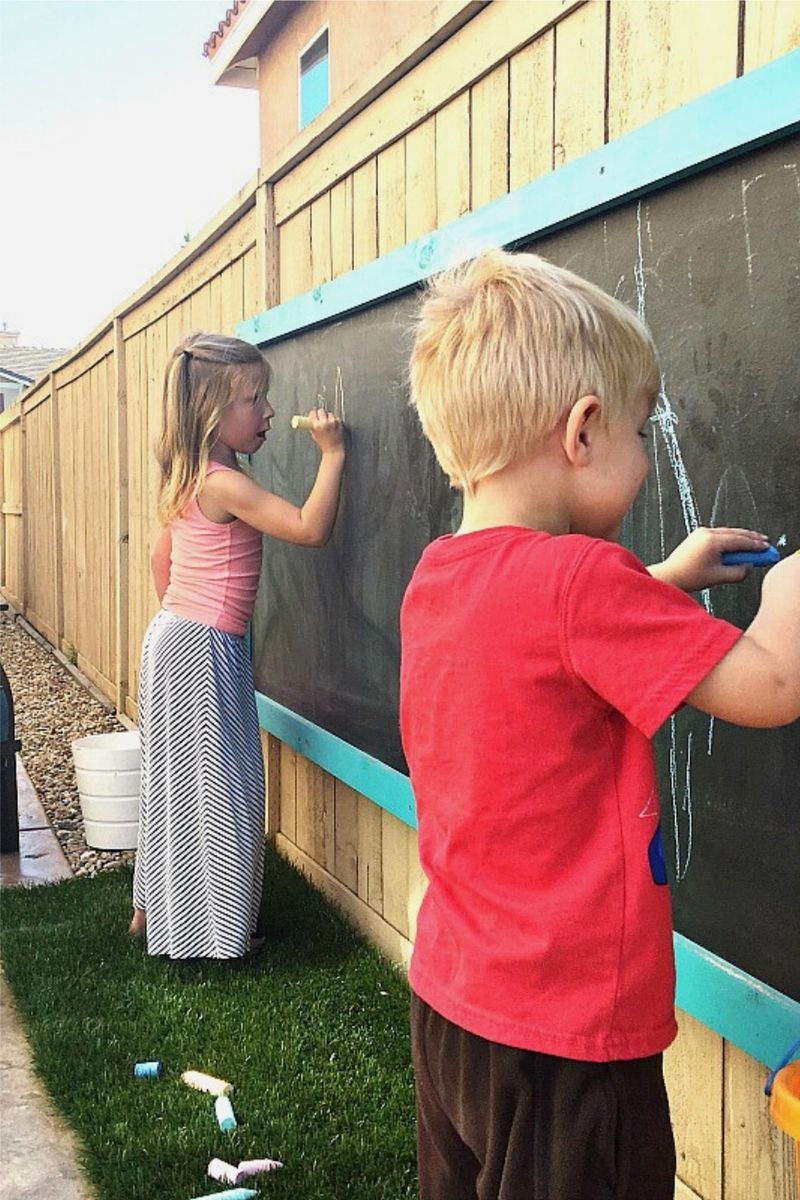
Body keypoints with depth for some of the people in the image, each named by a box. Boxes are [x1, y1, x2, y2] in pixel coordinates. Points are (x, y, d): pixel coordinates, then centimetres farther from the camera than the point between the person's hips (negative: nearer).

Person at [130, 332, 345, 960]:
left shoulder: (189, 480, 9)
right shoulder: (224, 484, -20)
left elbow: (163, 558, 20)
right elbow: (311, 528, -27)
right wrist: (333, 453, -22)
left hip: (176, 635, 10)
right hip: (202, 650, -10)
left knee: (178, 781, 18)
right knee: (213, 785, -1)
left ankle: (154, 909, 30)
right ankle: (209, 931, 10)